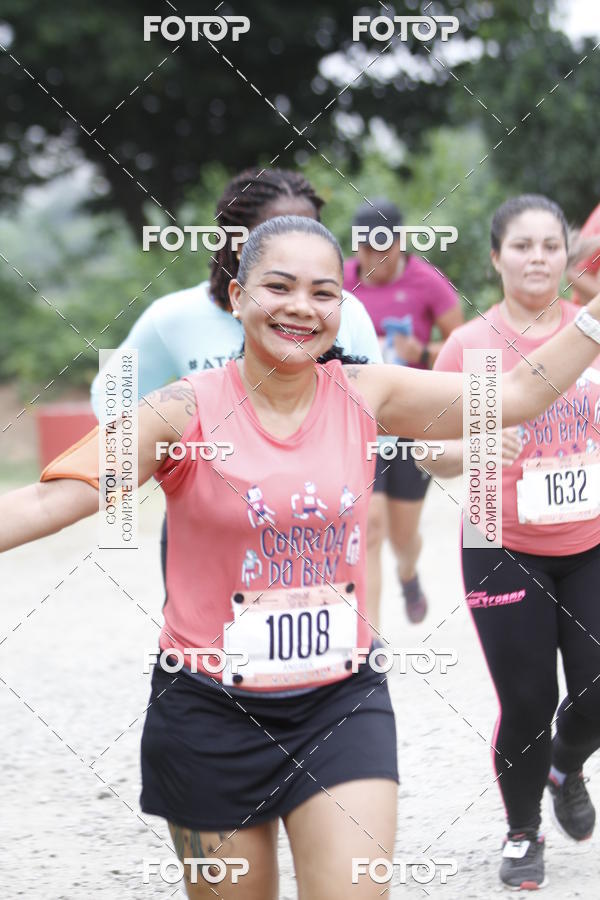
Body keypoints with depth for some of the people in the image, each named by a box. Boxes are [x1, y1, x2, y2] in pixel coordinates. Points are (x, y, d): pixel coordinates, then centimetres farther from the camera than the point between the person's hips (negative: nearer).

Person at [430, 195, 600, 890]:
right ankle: (523, 832, 24)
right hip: (505, 551, -2)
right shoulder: (468, 345, -4)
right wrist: (475, 447, -21)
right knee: (526, 704, 0)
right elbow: (433, 457, -2)